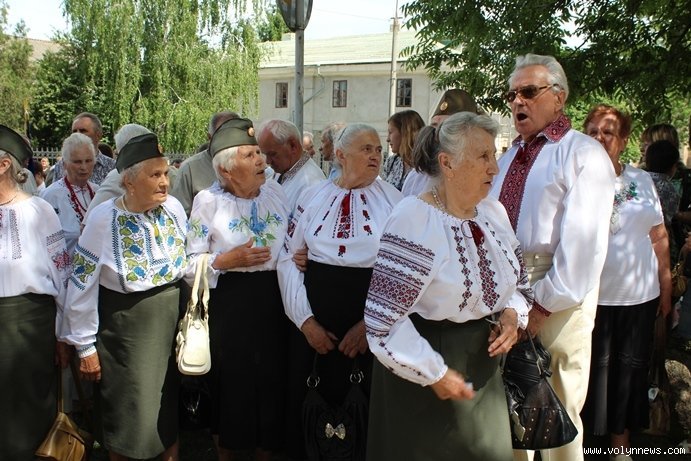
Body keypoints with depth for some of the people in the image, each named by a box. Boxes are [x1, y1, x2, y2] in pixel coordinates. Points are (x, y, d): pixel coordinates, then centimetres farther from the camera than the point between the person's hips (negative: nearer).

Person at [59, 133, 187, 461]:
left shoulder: (174, 208, -5)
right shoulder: (103, 219, -16)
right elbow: (83, 284, -10)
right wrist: (85, 346, -6)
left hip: (172, 323, 4)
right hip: (124, 331, -3)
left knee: (172, 407, 17)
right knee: (128, 417, 9)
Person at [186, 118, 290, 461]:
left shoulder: (274, 191, 4)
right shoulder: (208, 200, -6)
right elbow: (191, 261, -4)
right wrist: (227, 261, -19)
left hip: (272, 298, 3)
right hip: (228, 302, -3)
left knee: (271, 380, 11)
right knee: (231, 384, 9)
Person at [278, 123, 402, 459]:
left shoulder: (392, 200, -3)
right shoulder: (314, 196, 2)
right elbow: (288, 258, 2)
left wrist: (372, 322, -12)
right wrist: (305, 319, -5)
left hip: (372, 317, -1)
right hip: (317, 310, 1)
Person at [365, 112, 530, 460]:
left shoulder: (494, 212, 2)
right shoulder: (413, 220, -21)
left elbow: (517, 280, 16)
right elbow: (384, 317, -23)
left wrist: (512, 313, -5)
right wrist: (433, 374, -17)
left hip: (485, 366, 7)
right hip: (424, 381, -6)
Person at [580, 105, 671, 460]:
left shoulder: (642, 180, 7)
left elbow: (659, 236, 11)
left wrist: (666, 287, 11)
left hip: (639, 297, 4)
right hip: (591, 298, -4)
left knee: (630, 371, 14)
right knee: (592, 372, 4)